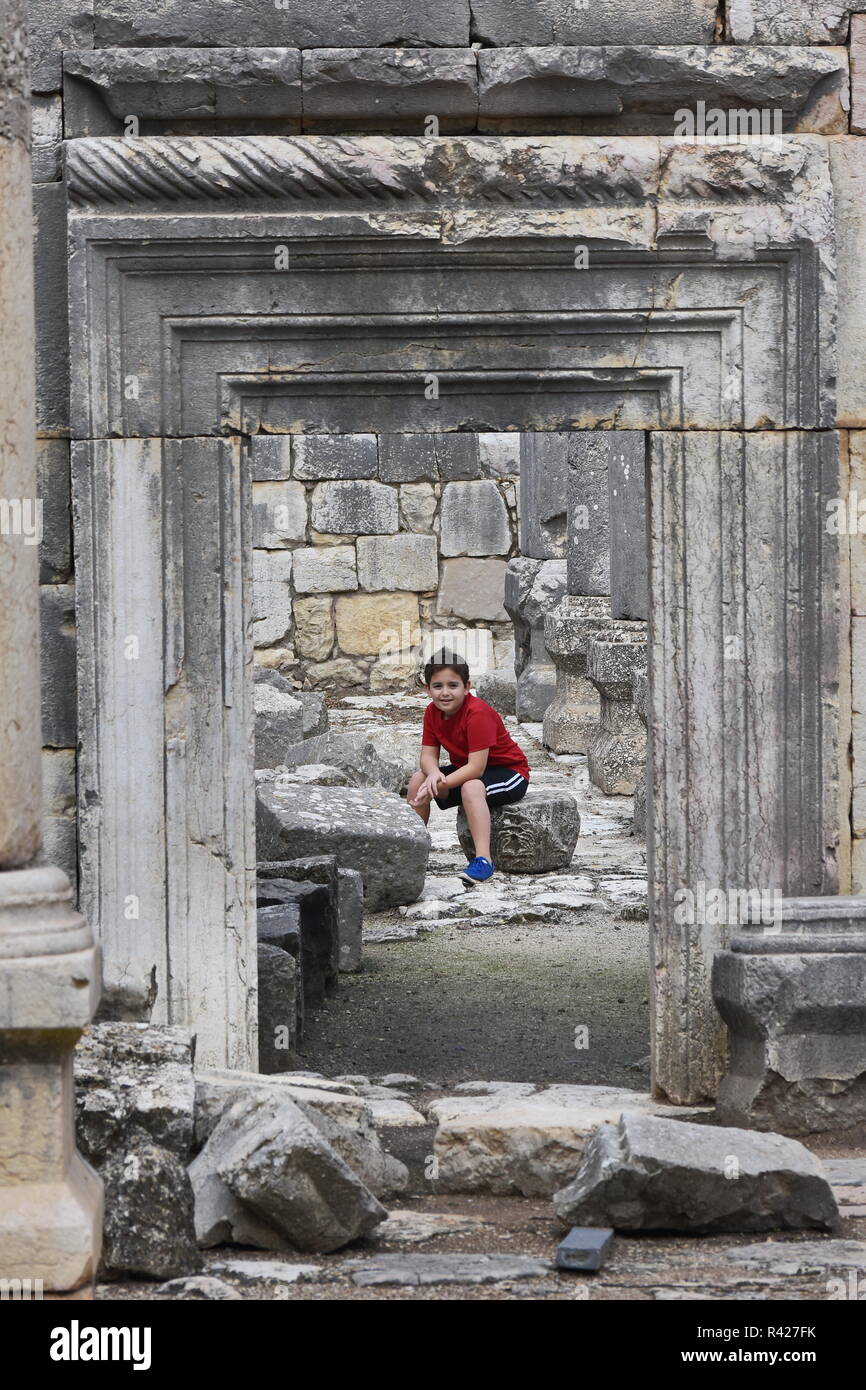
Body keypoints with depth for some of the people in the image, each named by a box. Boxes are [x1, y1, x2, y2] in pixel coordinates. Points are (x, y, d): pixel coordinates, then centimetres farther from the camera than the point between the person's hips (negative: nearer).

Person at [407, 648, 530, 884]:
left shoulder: (478, 713, -29)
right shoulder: (432, 712, -5)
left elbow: (476, 767, -33)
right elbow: (428, 755, -7)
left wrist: (438, 785, -37)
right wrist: (434, 774, -32)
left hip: (509, 771, -8)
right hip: (467, 768, 8)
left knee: (471, 787, -37)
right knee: (418, 779, -5)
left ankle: (483, 860, -43)